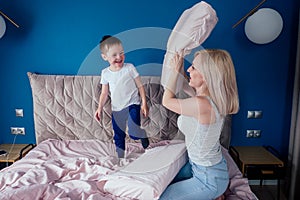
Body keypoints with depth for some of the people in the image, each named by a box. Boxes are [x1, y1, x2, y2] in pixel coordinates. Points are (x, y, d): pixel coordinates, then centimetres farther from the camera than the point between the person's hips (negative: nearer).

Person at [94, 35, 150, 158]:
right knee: (118, 136, 14)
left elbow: (140, 86, -3)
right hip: (116, 109, 4)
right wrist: (100, 108, 0)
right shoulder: (105, 73, 2)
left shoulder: (129, 68, -7)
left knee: (133, 132, -21)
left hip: (132, 105, -4)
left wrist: (144, 103, -8)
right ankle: (120, 157, 34)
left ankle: (143, 137, 13)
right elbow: (104, 93, 9)